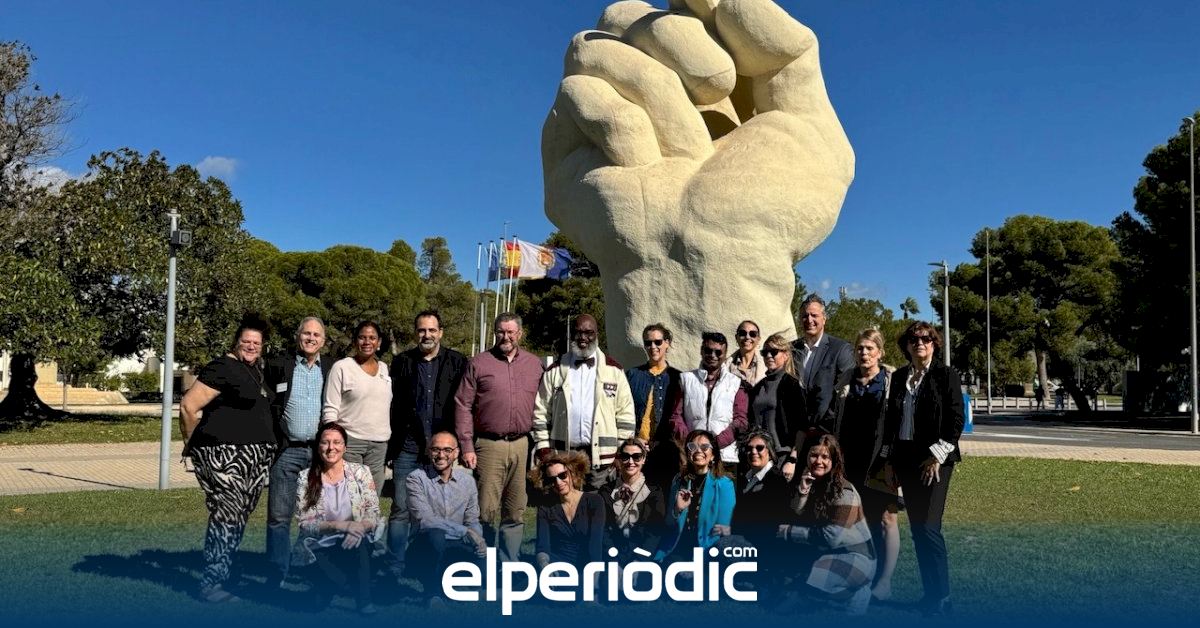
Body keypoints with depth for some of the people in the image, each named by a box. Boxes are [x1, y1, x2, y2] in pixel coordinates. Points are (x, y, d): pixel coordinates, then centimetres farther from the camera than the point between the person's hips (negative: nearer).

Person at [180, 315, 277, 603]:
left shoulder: (256, 370, 16)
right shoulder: (223, 368, -11)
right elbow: (188, 406, -14)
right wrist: (194, 443, -2)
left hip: (256, 458, 9)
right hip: (224, 455, -9)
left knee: (240, 518, 11)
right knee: (227, 516, -10)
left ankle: (222, 574, 21)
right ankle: (211, 585, -3)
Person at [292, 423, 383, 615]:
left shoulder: (360, 472, 1)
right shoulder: (306, 478, -1)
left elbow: (373, 512, -5)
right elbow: (305, 523, -7)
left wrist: (359, 528, -27)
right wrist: (340, 525, -22)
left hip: (356, 543, 2)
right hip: (319, 547, -2)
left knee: (357, 543, -33)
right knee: (338, 579, -32)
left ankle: (364, 602, -16)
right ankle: (321, 591, 1)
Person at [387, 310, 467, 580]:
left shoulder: (457, 362, 4)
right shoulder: (402, 362, 7)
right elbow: (393, 405, 4)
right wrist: (392, 443, -2)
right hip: (408, 448, 0)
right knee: (400, 511, 2)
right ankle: (395, 571, 10)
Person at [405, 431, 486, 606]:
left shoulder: (467, 480, 8)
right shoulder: (415, 479, -7)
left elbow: (472, 521, 7)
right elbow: (425, 520, -20)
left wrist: (478, 539, -17)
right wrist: (465, 531, -23)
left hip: (456, 547, 4)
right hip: (424, 547, -4)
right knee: (435, 535, -37)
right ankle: (432, 594, -17)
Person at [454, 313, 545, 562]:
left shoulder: (534, 364, 11)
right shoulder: (478, 363, 3)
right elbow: (463, 406, 0)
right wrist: (466, 446, -6)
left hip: (522, 445, 3)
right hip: (489, 445, -3)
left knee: (515, 513, 8)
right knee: (486, 511, -2)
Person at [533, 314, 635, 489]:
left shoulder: (613, 371, 7)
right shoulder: (555, 371, 10)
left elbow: (625, 414, 6)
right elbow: (540, 412, 9)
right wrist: (543, 448, 1)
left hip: (600, 456, -1)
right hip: (562, 455, 1)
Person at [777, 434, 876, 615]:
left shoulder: (844, 491, -19)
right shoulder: (809, 483, 2)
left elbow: (831, 537, -23)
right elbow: (796, 518, -6)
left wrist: (789, 532, -15)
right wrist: (802, 491, -22)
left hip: (853, 556, -7)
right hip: (823, 553, 7)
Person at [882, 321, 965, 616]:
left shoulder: (946, 375, -3)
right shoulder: (899, 377, 11)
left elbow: (957, 419, -8)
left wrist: (937, 455, -13)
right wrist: (890, 457, 12)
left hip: (934, 459, -5)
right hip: (905, 458, 6)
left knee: (929, 527, -10)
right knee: (917, 528, 9)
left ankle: (941, 598, 1)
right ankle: (929, 592, 18)